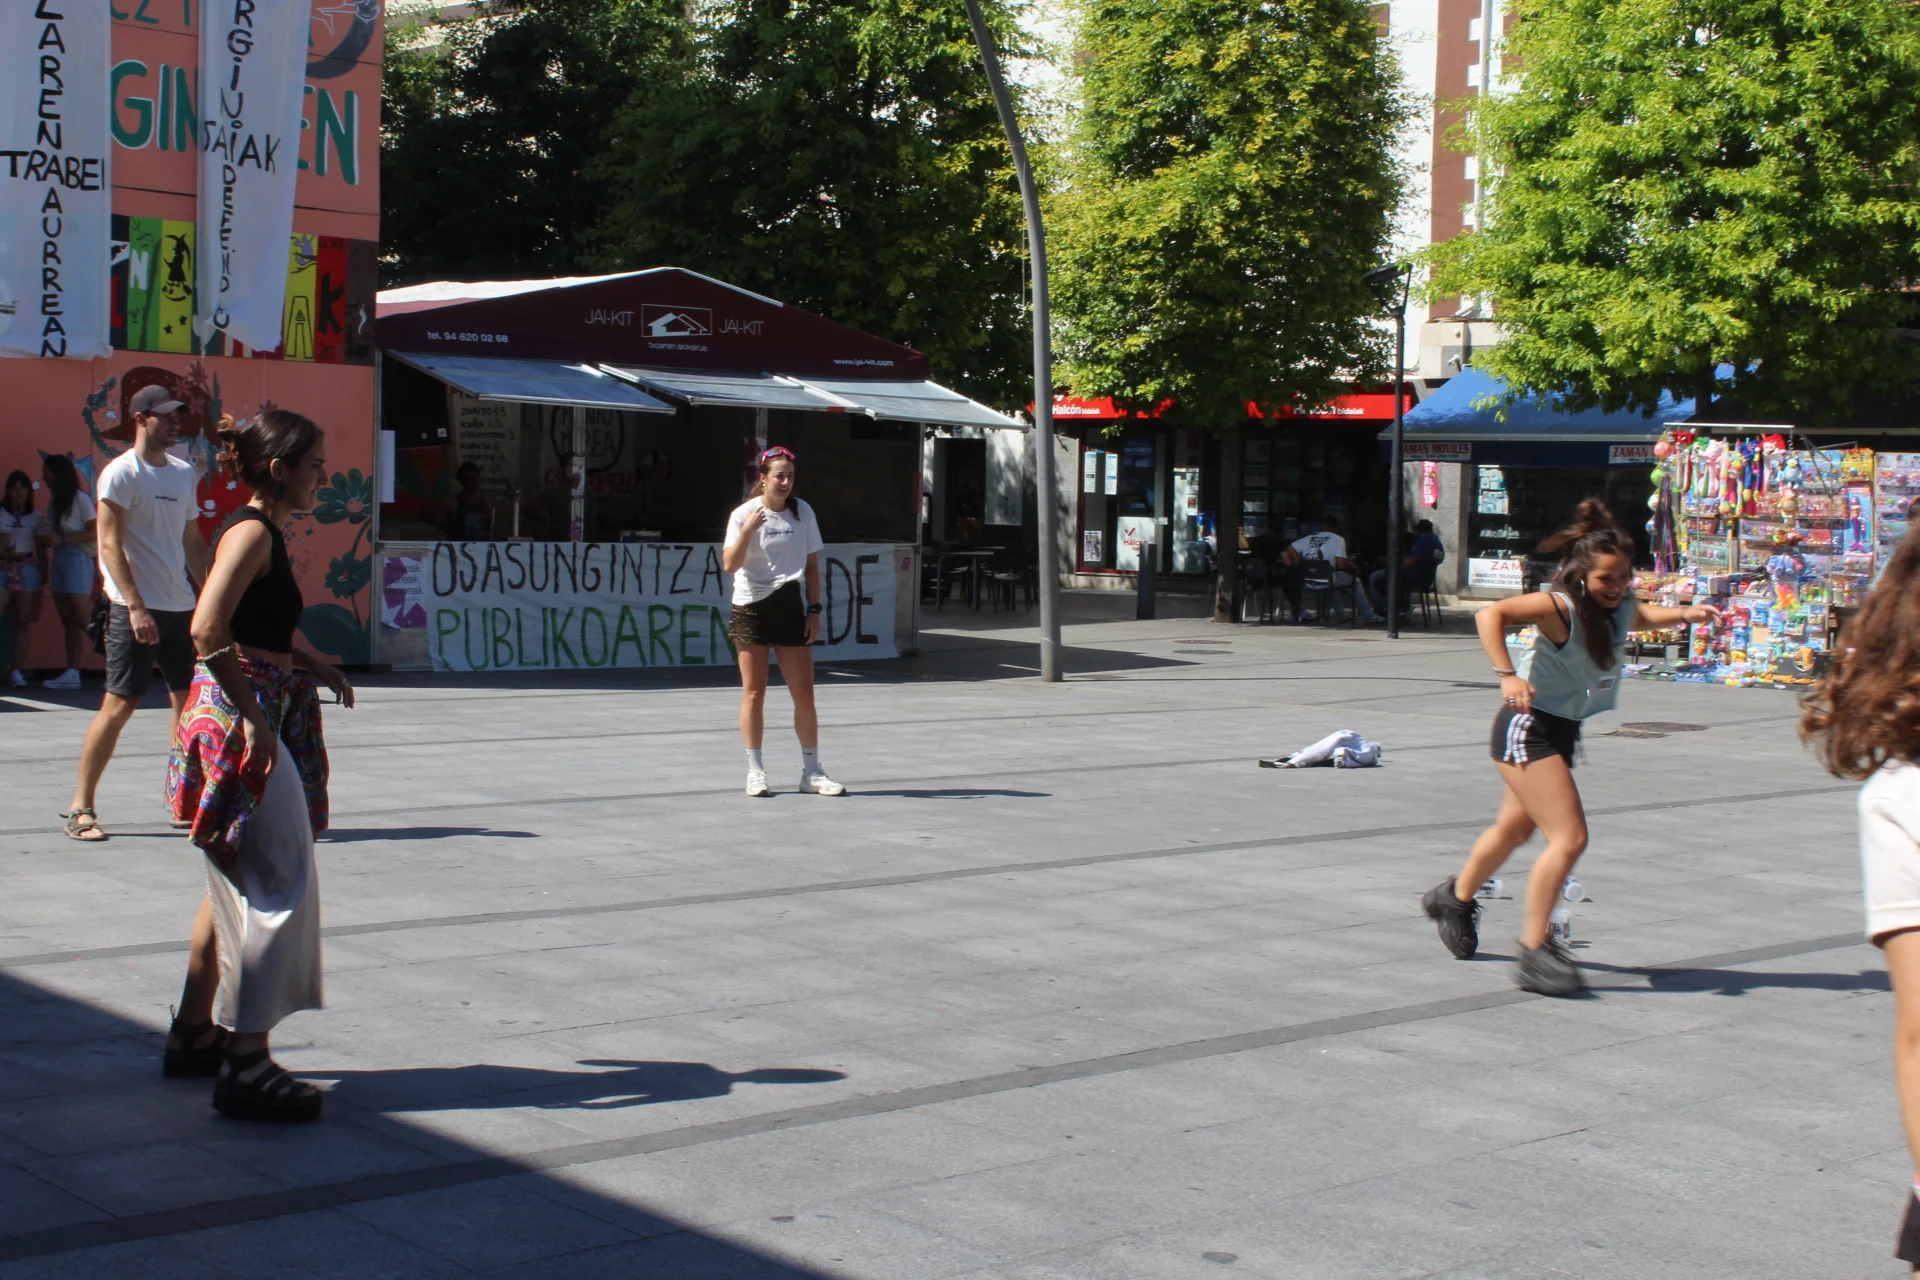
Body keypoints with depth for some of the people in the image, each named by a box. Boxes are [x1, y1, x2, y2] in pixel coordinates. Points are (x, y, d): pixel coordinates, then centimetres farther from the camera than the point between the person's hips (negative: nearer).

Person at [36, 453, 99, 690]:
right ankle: (72, 673, 3)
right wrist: (47, 540, -3)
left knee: (84, 619, -13)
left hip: (77, 560, -8)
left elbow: (95, 533, -13)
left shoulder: (80, 500, -8)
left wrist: (63, 540, -17)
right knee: (68, 621, 5)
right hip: (59, 561, 8)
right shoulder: (53, 502, 13)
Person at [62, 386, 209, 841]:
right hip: (135, 608, -7)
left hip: (181, 607, 7)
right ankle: (81, 807, 0)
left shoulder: (185, 474, 13)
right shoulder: (121, 473, -7)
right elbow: (110, 544, -13)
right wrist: (136, 606, -21)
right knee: (120, 704, -7)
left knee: (188, 700, 7)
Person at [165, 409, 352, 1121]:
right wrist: (252, 717, -23)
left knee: (237, 885, 18)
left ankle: (194, 1035, 28)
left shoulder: (263, 533, 16)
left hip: (255, 720, 11)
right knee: (278, 886, -9)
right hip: (241, 722, -11)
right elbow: (207, 632, -25)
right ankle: (244, 1062, -7)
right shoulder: (252, 533, -13)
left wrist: (315, 666, 22)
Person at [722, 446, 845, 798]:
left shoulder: (803, 512, 3)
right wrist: (747, 531, -29)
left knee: (804, 694, 1)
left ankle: (811, 771, 9)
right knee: (753, 693, 1)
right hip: (751, 608, -2)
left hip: (790, 609, 2)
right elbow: (730, 565, -16)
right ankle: (755, 770, 10)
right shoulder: (744, 514, -6)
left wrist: (814, 610, 3)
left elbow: (812, 565, 9)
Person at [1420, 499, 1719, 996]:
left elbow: (1639, 618, 21)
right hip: (1529, 726, -9)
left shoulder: (1622, 605, -2)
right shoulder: (1561, 606, -25)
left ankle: (1456, 897, 49)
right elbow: (1491, 614, -34)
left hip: (1562, 729, 9)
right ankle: (1534, 951, -8)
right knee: (1569, 838, -16)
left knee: (1516, 827, 25)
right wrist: (1507, 675, -43)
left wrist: (1685, 614, 3)